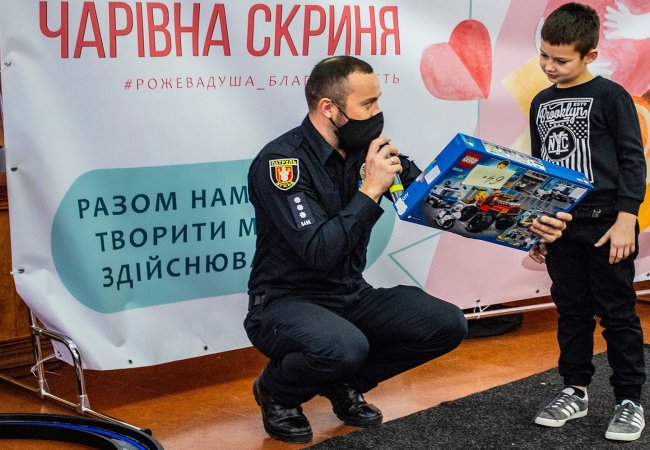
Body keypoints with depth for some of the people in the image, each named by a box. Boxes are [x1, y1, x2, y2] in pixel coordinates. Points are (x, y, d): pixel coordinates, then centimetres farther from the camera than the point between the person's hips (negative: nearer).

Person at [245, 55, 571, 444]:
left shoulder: (371, 150, -1)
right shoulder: (281, 161, -20)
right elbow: (319, 253, -29)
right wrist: (371, 189, -28)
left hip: (351, 295, 7)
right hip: (285, 303, -7)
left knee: (448, 324, -6)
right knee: (345, 347, -36)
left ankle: (344, 383, 13)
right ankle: (276, 390, -1)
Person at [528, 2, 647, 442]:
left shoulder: (611, 97, -6)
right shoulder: (541, 104, 11)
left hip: (605, 225, -5)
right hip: (559, 227, 5)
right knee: (572, 312, 13)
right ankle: (575, 391, 23)